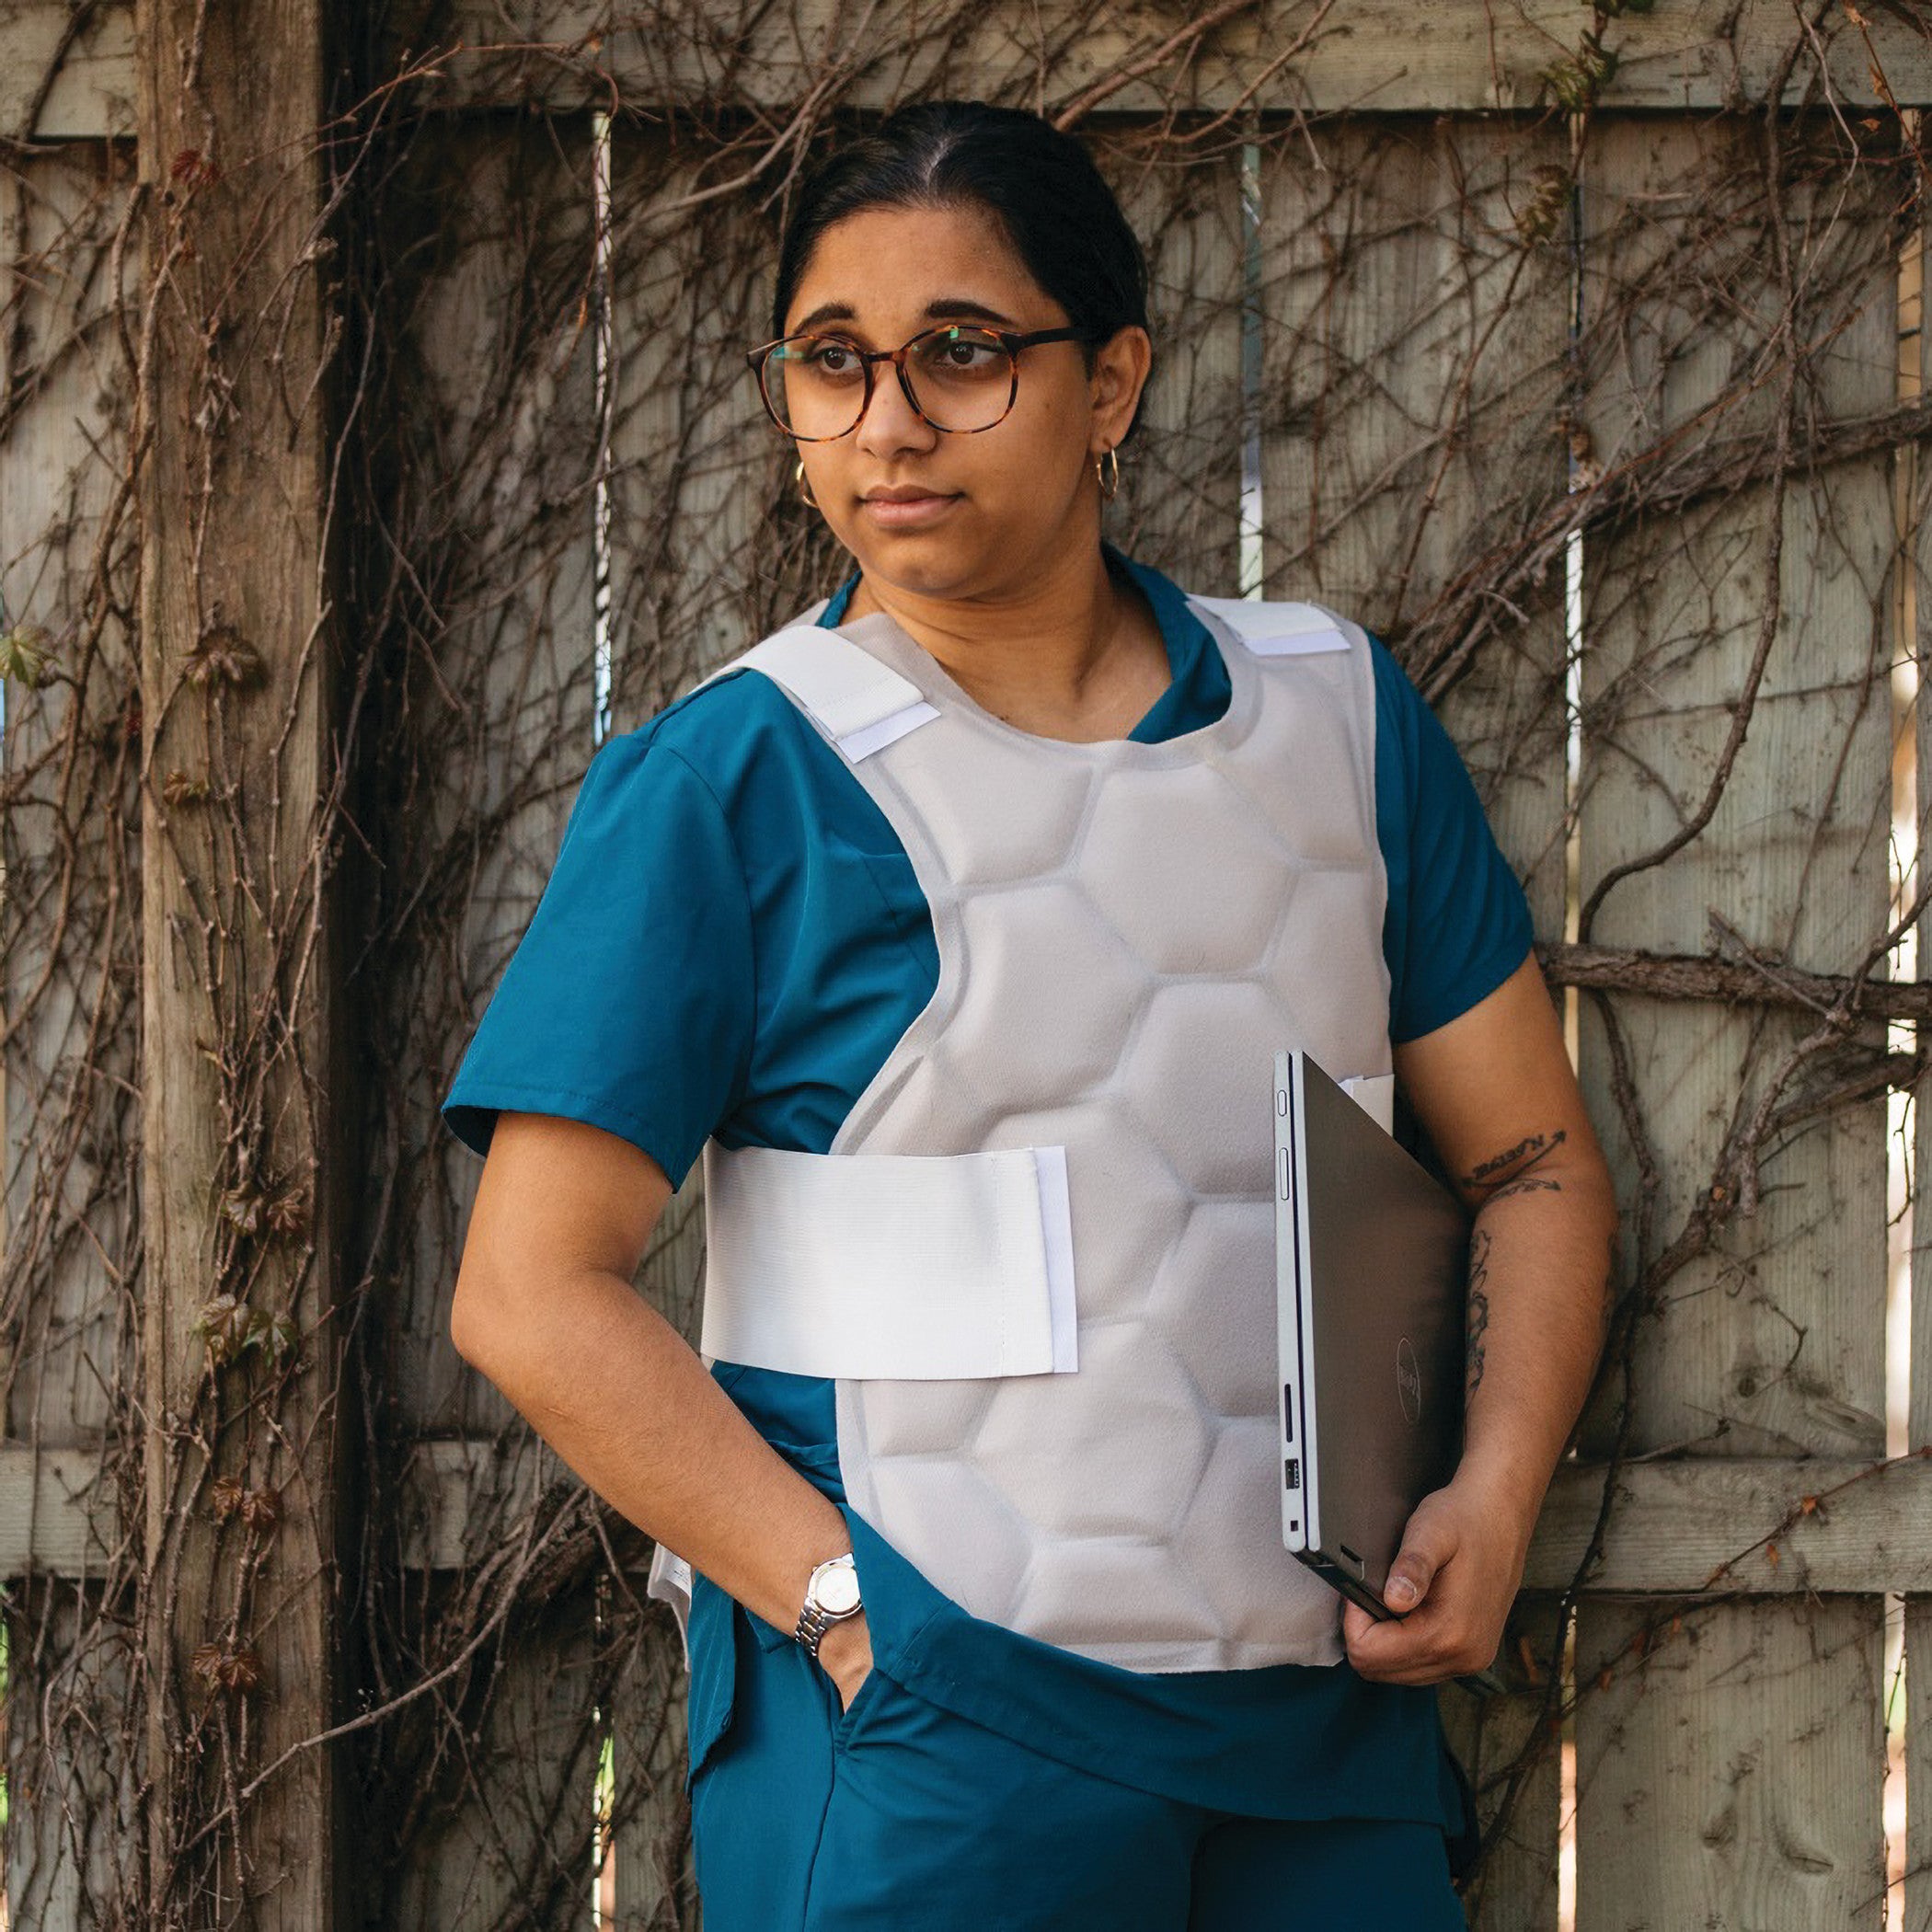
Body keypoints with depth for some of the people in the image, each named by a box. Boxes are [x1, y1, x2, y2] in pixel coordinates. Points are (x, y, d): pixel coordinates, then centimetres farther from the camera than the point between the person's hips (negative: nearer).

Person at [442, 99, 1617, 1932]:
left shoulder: (1338, 713, 9)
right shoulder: (726, 779, -3)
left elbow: (1534, 1162, 14)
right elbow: (535, 1293, -6)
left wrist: (1493, 1502, -2)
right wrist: (842, 1602, -14)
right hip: (923, 1738, -3)